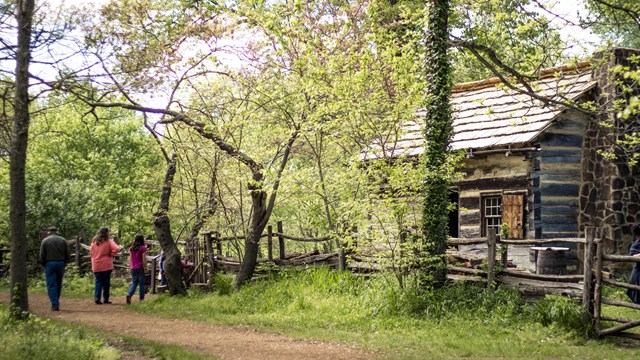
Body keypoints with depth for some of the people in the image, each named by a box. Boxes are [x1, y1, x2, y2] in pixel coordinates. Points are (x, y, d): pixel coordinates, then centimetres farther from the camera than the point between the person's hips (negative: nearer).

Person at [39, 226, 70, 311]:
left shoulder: (45, 241, 0)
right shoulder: (63, 240, 7)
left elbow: (42, 256, -4)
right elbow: (68, 255, 3)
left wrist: (43, 264, 11)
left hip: (50, 264, -3)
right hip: (61, 264, 3)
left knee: (51, 285, -1)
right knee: (58, 285, 13)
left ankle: (55, 305, -9)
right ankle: (56, 303, 19)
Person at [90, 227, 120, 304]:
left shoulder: (94, 242, 5)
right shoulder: (108, 241, -7)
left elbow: (92, 254, 11)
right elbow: (116, 248, -22)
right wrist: (111, 254, -5)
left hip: (96, 266, 3)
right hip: (106, 266, -3)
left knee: (98, 282, 7)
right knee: (106, 282, 8)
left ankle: (97, 298, -8)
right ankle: (106, 299, 9)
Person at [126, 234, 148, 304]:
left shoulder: (131, 249, 6)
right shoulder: (142, 248, -9)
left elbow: (130, 259, 9)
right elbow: (144, 260, -12)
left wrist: (131, 268, 16)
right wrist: (145, 269, -6)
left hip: (133, 269, 4)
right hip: (140, 268, -4)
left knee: (134, 283, 10)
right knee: (141, 284, 5)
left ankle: (129, 294, -13)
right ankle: (141, 299, 6)